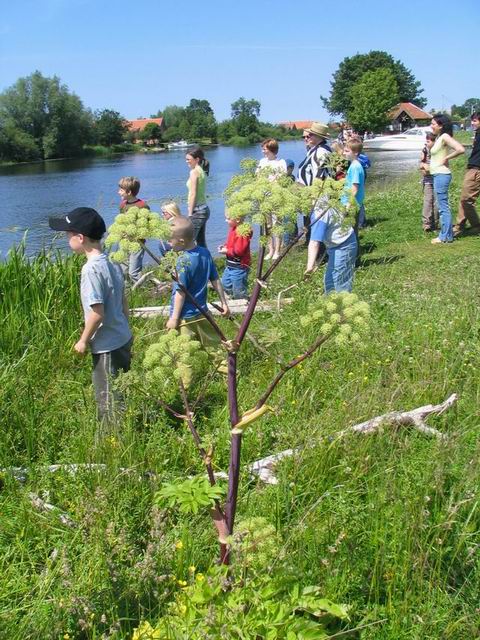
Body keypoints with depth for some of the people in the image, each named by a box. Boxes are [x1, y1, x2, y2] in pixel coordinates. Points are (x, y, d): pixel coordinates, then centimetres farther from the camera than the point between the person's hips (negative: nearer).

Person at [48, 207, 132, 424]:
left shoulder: (91, 269, -22)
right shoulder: (112, 263, 4)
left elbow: (97, 313, -23)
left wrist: (83, 341, -10)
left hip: (107, 346, -8)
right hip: (123, 339, 8)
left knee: (108, 400, 6)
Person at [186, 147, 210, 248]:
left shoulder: (194, 172, -12)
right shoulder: (202, 171, 13)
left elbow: (193, 194, -15)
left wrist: (190, 213, -13)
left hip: (197, 210, -9)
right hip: (204, 208, 9)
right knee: (201, 241, 14)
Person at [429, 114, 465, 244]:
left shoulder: (445, 137, -14)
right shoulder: (439, 137, 13)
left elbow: (461, 149, -26)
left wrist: (446, 158, -15)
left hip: (441, 175, -10)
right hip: (437, 175, 10)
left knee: (443, 207, -4)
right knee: (442, 206, 14)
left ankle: (446, 237, 1)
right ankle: (445, 234, 21)